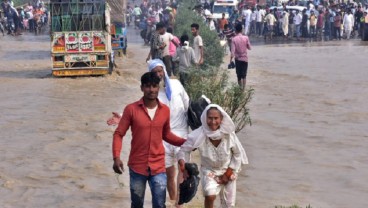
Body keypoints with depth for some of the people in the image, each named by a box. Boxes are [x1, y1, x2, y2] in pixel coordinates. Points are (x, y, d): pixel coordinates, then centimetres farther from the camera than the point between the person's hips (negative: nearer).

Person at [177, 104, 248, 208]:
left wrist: (227, 174, -8)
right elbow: (185, 149, -13)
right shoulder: (199, 135, -27)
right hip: (209, 170, -2)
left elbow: (238, 154, -9)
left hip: (228, 171, 2)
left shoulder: (229, 133, -23)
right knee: (210, 195, -26)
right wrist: (182, 163, -32)